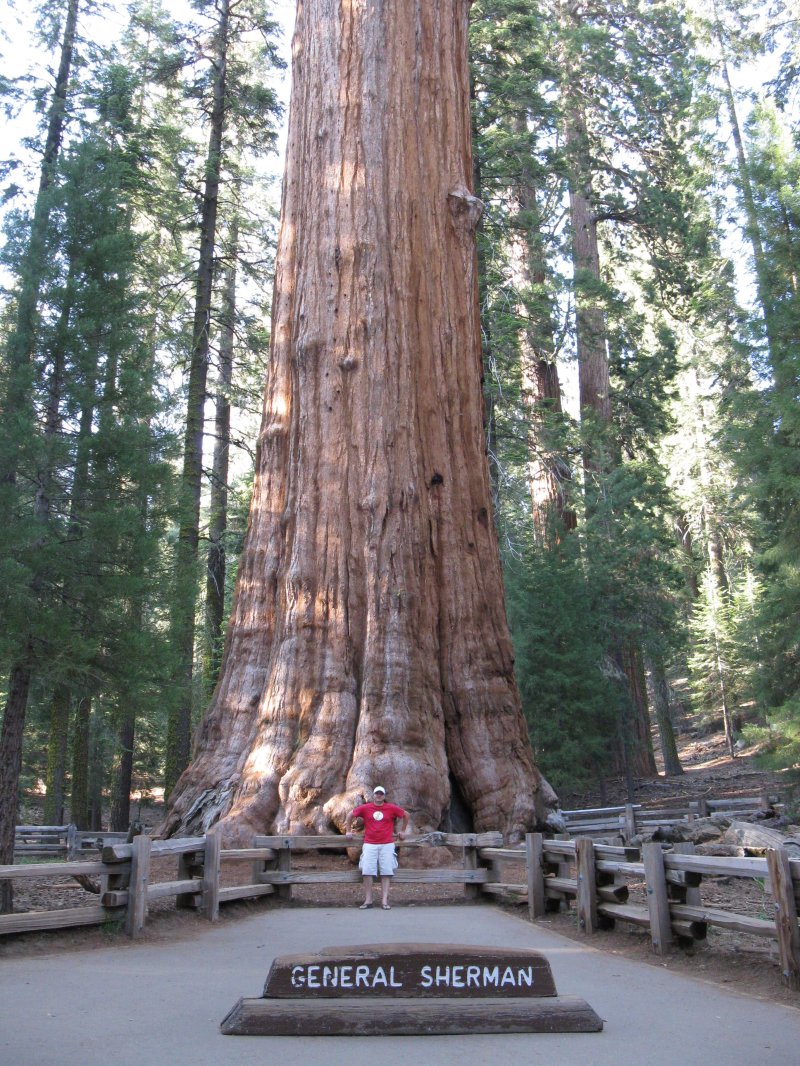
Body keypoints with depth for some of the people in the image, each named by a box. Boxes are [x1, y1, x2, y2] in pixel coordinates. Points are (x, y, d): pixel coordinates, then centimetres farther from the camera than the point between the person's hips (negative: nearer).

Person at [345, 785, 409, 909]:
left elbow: (405, 815, 18)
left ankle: (384, 900, 2)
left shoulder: (392, 808, 4)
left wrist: (402, 831, 18)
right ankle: (368, 900, 2)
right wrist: (348, 831, 14)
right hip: (369, 845, 0)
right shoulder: (365, 808, 4)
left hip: (387, 844, 0)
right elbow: (350, 815, 15)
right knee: (367, 871, -5)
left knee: (386, 872, -2)